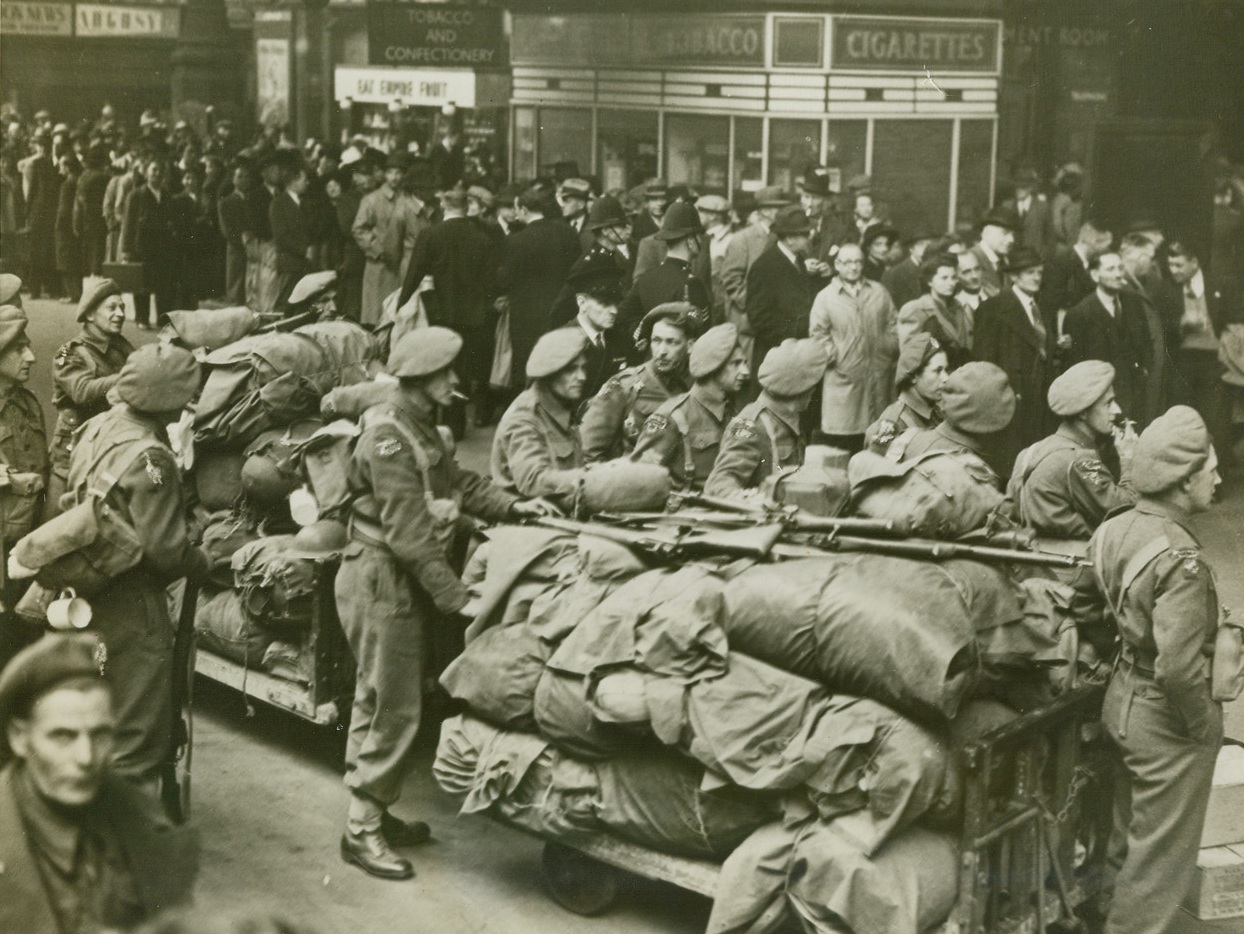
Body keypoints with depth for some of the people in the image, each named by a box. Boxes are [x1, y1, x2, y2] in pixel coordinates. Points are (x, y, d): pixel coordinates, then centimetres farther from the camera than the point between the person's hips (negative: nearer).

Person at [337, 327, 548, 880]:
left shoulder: (422, 427, 11)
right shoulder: (388, 437, -22)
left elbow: (458, 482, 14)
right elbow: (410, 534, -25)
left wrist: (512, 507, -1)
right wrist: (456, 598, -24)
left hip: (406, 585, 10)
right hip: (382, 582, -10)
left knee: (379, 704, 18)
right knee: (393, 709, -5)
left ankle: (375, 812, 29)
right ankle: (362, 830, 5)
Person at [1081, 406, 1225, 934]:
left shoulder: (1114, 531, -2)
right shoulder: (1180, 560, -28)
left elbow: (1081, 599, 11)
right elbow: (1179, 668, -33)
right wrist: (1204, 726, -17)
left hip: (1122, 698, 9)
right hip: (1168, 721, -9)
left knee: (1129, 845, 27)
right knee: (1160, 862, 7)